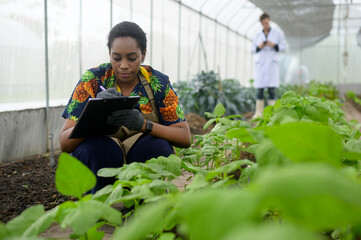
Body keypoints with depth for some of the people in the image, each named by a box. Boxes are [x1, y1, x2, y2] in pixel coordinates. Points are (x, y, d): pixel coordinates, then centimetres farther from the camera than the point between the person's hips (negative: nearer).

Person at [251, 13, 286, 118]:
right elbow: (253, 50, 17)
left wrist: (274, 45, -10)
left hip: (272, 63, -2)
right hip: (260, 63, 2)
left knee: (271, 88, -9)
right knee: (259, 88, -4)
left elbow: (283, 47, 7)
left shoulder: (277, 33, 10)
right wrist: (259, 47, -5)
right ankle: (259, 112, -2)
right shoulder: (257, 35, 15)